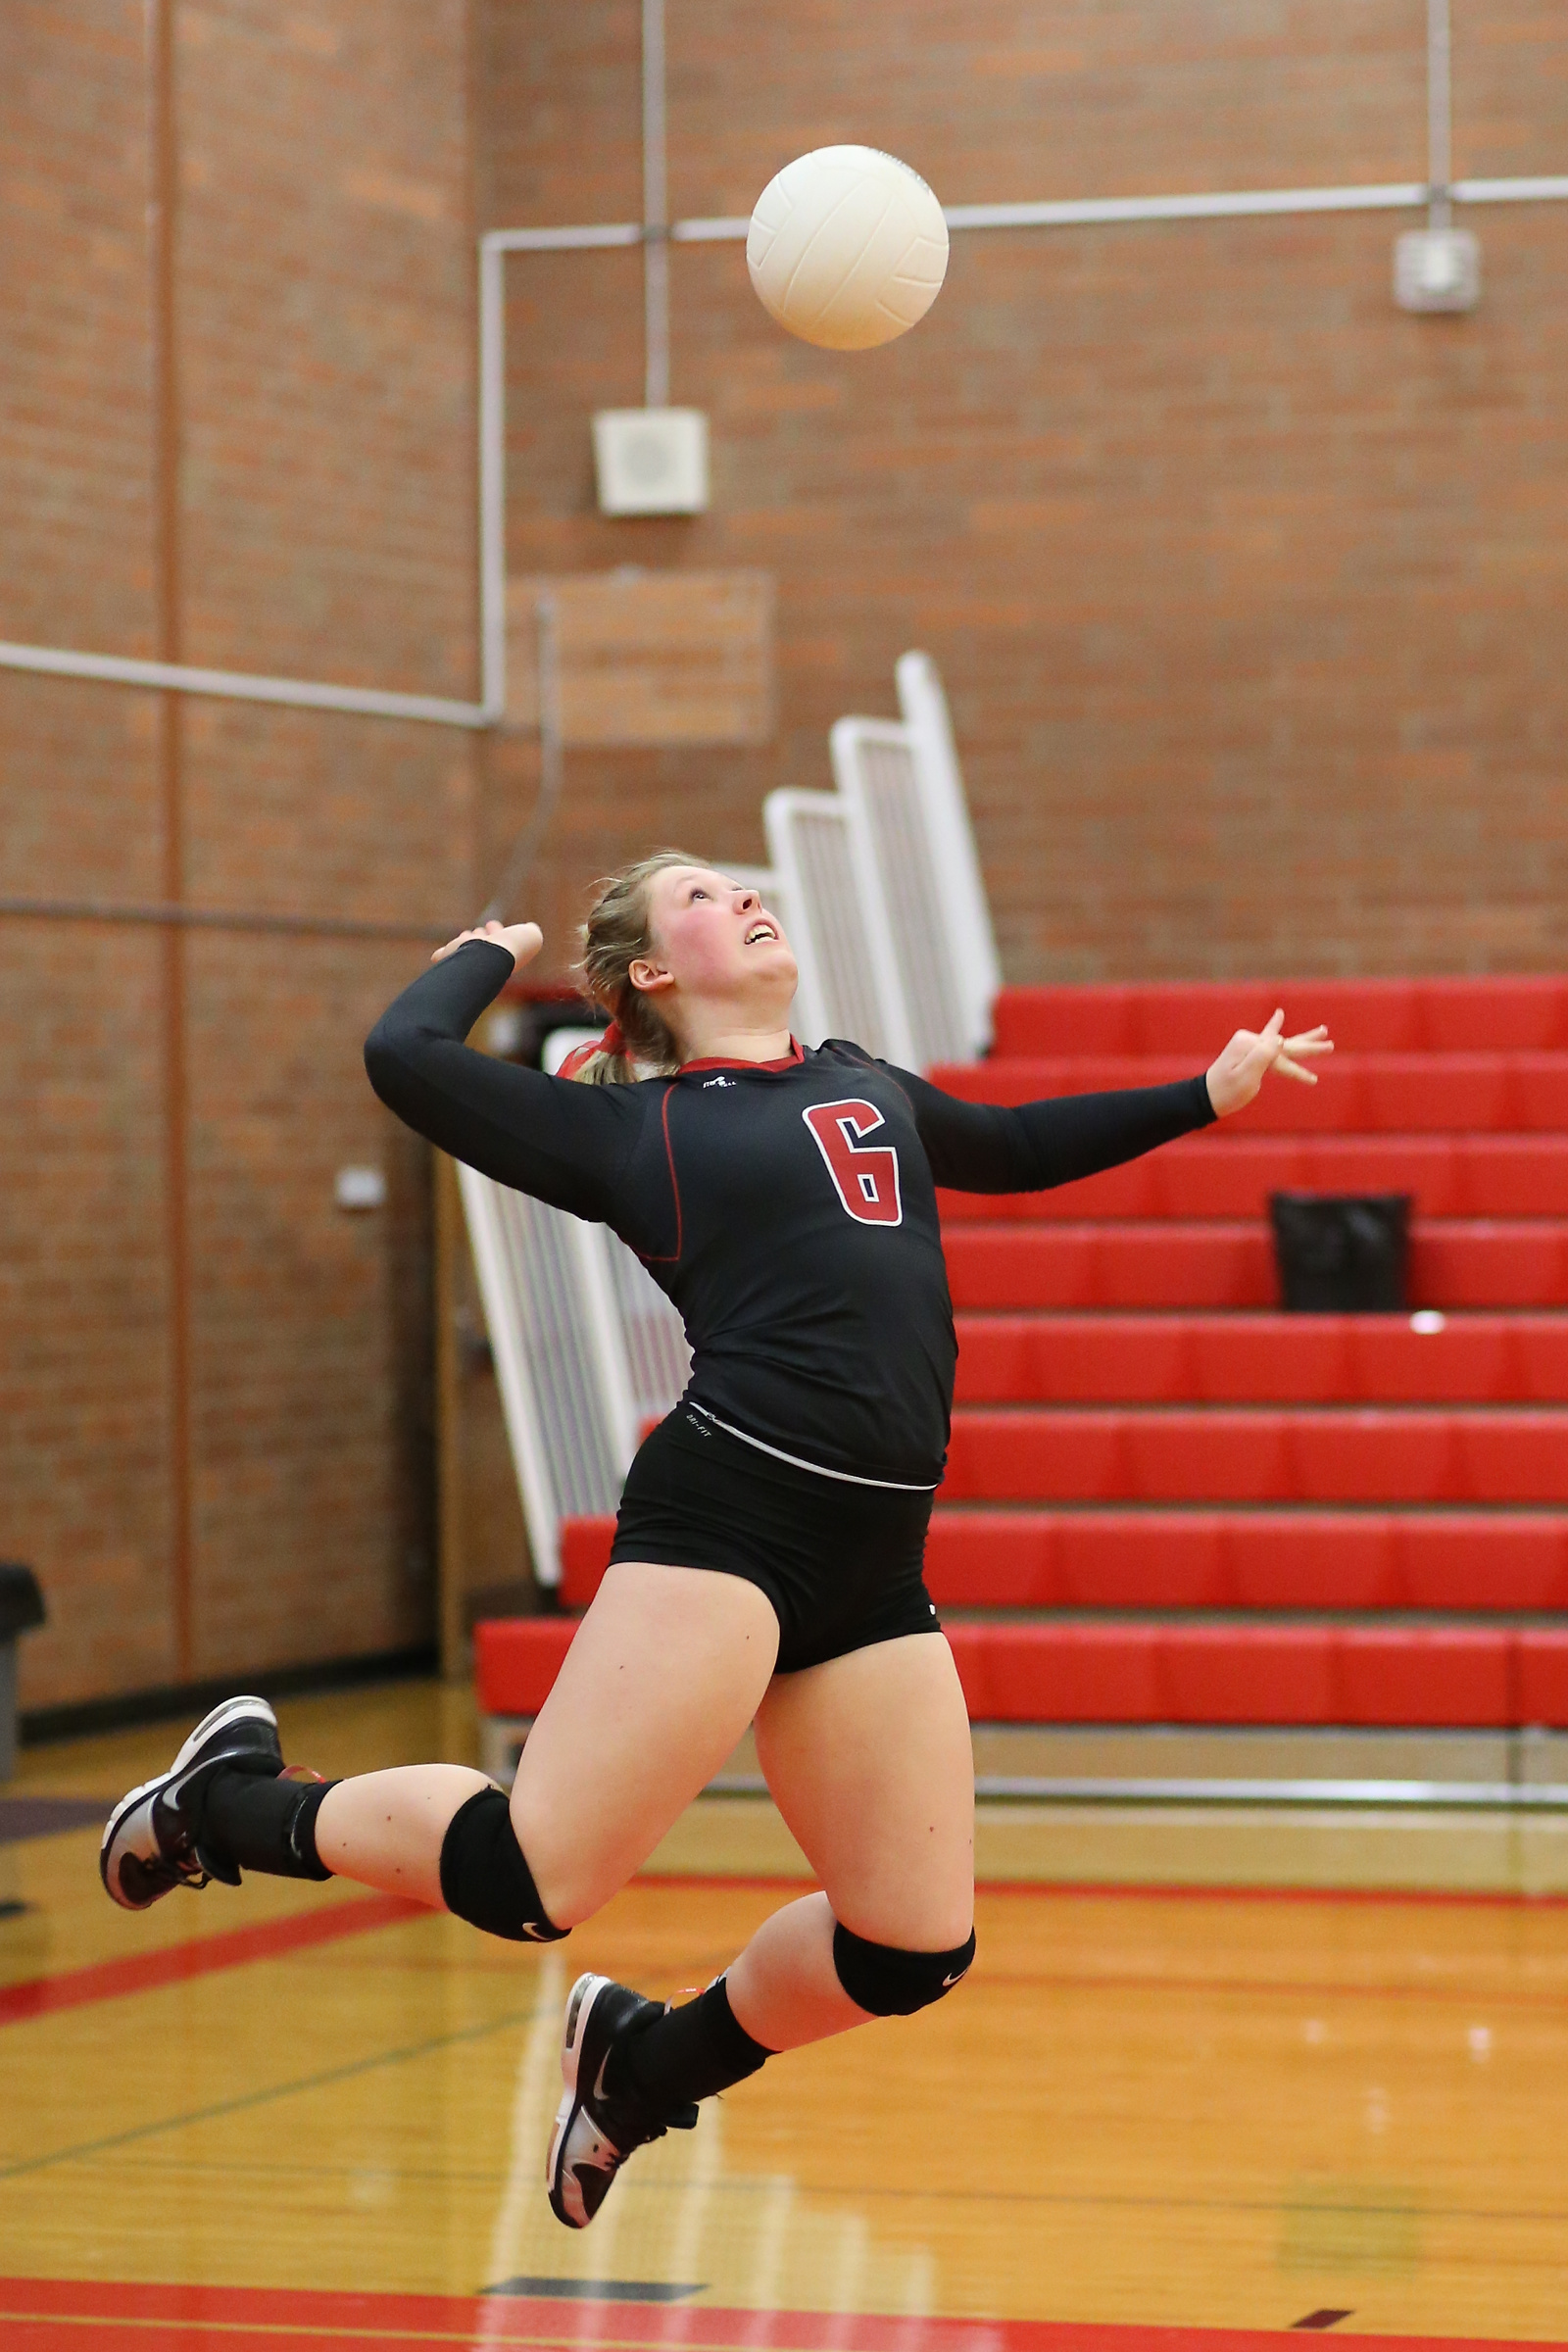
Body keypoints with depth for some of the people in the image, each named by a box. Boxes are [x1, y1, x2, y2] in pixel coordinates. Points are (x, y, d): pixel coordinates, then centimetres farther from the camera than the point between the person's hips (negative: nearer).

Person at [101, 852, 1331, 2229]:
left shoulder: (870, 1089, 24)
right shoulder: (630, 1129, 7)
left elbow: (1024, 1147, 41)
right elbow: (406, 1056, -1)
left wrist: (1210, 1094, 39)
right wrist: (494, 954, 16)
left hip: (874, 1571, 6)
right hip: (722, 1517, -6)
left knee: (914, 1951, 2)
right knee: (529, 1877, -14)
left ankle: (649, 2062, 26)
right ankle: (233, 1805, 11)